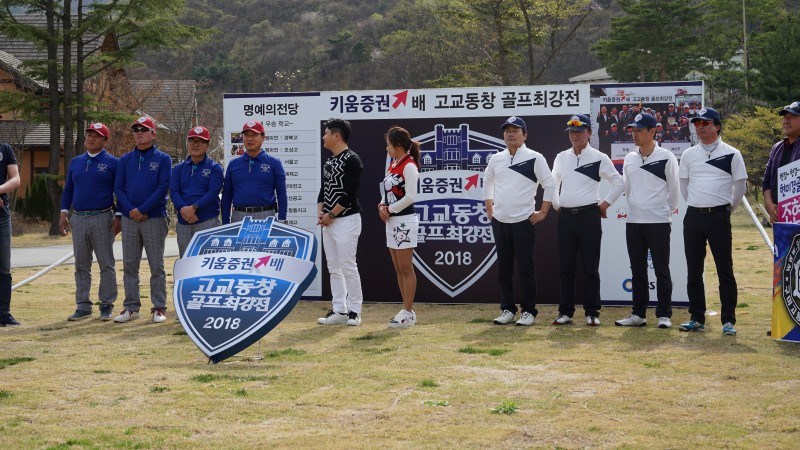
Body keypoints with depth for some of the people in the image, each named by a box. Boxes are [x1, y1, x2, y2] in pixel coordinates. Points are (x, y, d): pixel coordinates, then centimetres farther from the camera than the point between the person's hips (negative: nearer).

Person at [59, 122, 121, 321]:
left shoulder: (112, 163, -1)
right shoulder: (75, 162, 14)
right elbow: (68, 189, 17)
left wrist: (119, 217, -9)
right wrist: (64, 213, 7)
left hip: (102, 219, -5)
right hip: (78, 219, 5)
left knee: (106, 264, -1)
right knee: (81, 266, 7)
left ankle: (107, 305, 5)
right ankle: (83, 306, 12)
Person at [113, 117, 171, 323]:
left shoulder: (163, 159, 1)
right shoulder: (125, 159, 12)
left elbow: (163, 187, -8)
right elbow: (118, 188, 6)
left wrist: (143, 209, -14)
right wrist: (130, 210, -9)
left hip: (154, 218, -4)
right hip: (129, 219, 4)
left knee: (157, 266, 0)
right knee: (129, 265, 6)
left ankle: (159, 308, 5)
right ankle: (131, 307, 13)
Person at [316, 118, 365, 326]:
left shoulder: (351, 160, -11)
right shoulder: (329, 161, 16)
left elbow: (349, 194, -16)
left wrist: (331, 215, -13)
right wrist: (320, 212, 3)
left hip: (346, 220, -9)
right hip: (328, 222, 9)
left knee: (348, 267, -7)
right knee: (334, 268, 10)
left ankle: (354, 312, 0)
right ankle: (339, 311, 15)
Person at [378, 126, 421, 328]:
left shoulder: (409, 166, -13)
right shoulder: (392, 165, 13)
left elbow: (410, 197, -18)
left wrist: (390, 209, -10)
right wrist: (382, 206, -1)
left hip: (405, 220, -9)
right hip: (392, 221, 9)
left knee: (405, 268, -4)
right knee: (399, 269, 11)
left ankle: (408, 313, 1)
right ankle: (407, 310, 17)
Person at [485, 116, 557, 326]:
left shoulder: (534, 158, -5)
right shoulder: (496, 159, 9)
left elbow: (550, 185, -3)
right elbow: (487, 183, 23)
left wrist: (543, 212, -5)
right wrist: (489, 208, 16)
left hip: (524, 221, -5)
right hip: (499, 221, 5)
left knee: (525, 268, -2)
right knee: (504, 268, 8)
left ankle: (528, 311, 4)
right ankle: (507, 309, 16)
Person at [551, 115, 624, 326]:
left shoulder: (599, 158, -2)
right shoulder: (561, 158, 10)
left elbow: (619, 183, 1)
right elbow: (553, 184, 23)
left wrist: (605, 204, 0)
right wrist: (557, 206, 13)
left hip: (589, 216, -4)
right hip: (565, 216, 4)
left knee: (590, 267, -1)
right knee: (566, 267, 6)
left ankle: (592, 313, 5)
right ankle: (566, 312, 12)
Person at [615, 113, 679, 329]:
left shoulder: (666, 157, -6)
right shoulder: (629, 158, 9)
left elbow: (674, 189, 0)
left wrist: (666, 212, 4)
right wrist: (635, 208, 14)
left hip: (658, 222, -5)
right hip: (634, 221, 5)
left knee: (662, 270, -1)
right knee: (637, 270, 9)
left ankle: (664, 314, 4)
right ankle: (638, 314, 15)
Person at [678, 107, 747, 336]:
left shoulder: (731, 154, -1)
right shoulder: (689, 154, 8)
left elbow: (740, 185, 6)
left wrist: (728, 209, 10)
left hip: (718, 216, -4)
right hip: (693, 216, 4)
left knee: (725, 270, -1)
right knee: (694, 270, 7)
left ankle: (728, 321, 3)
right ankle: (697, 318, 15)